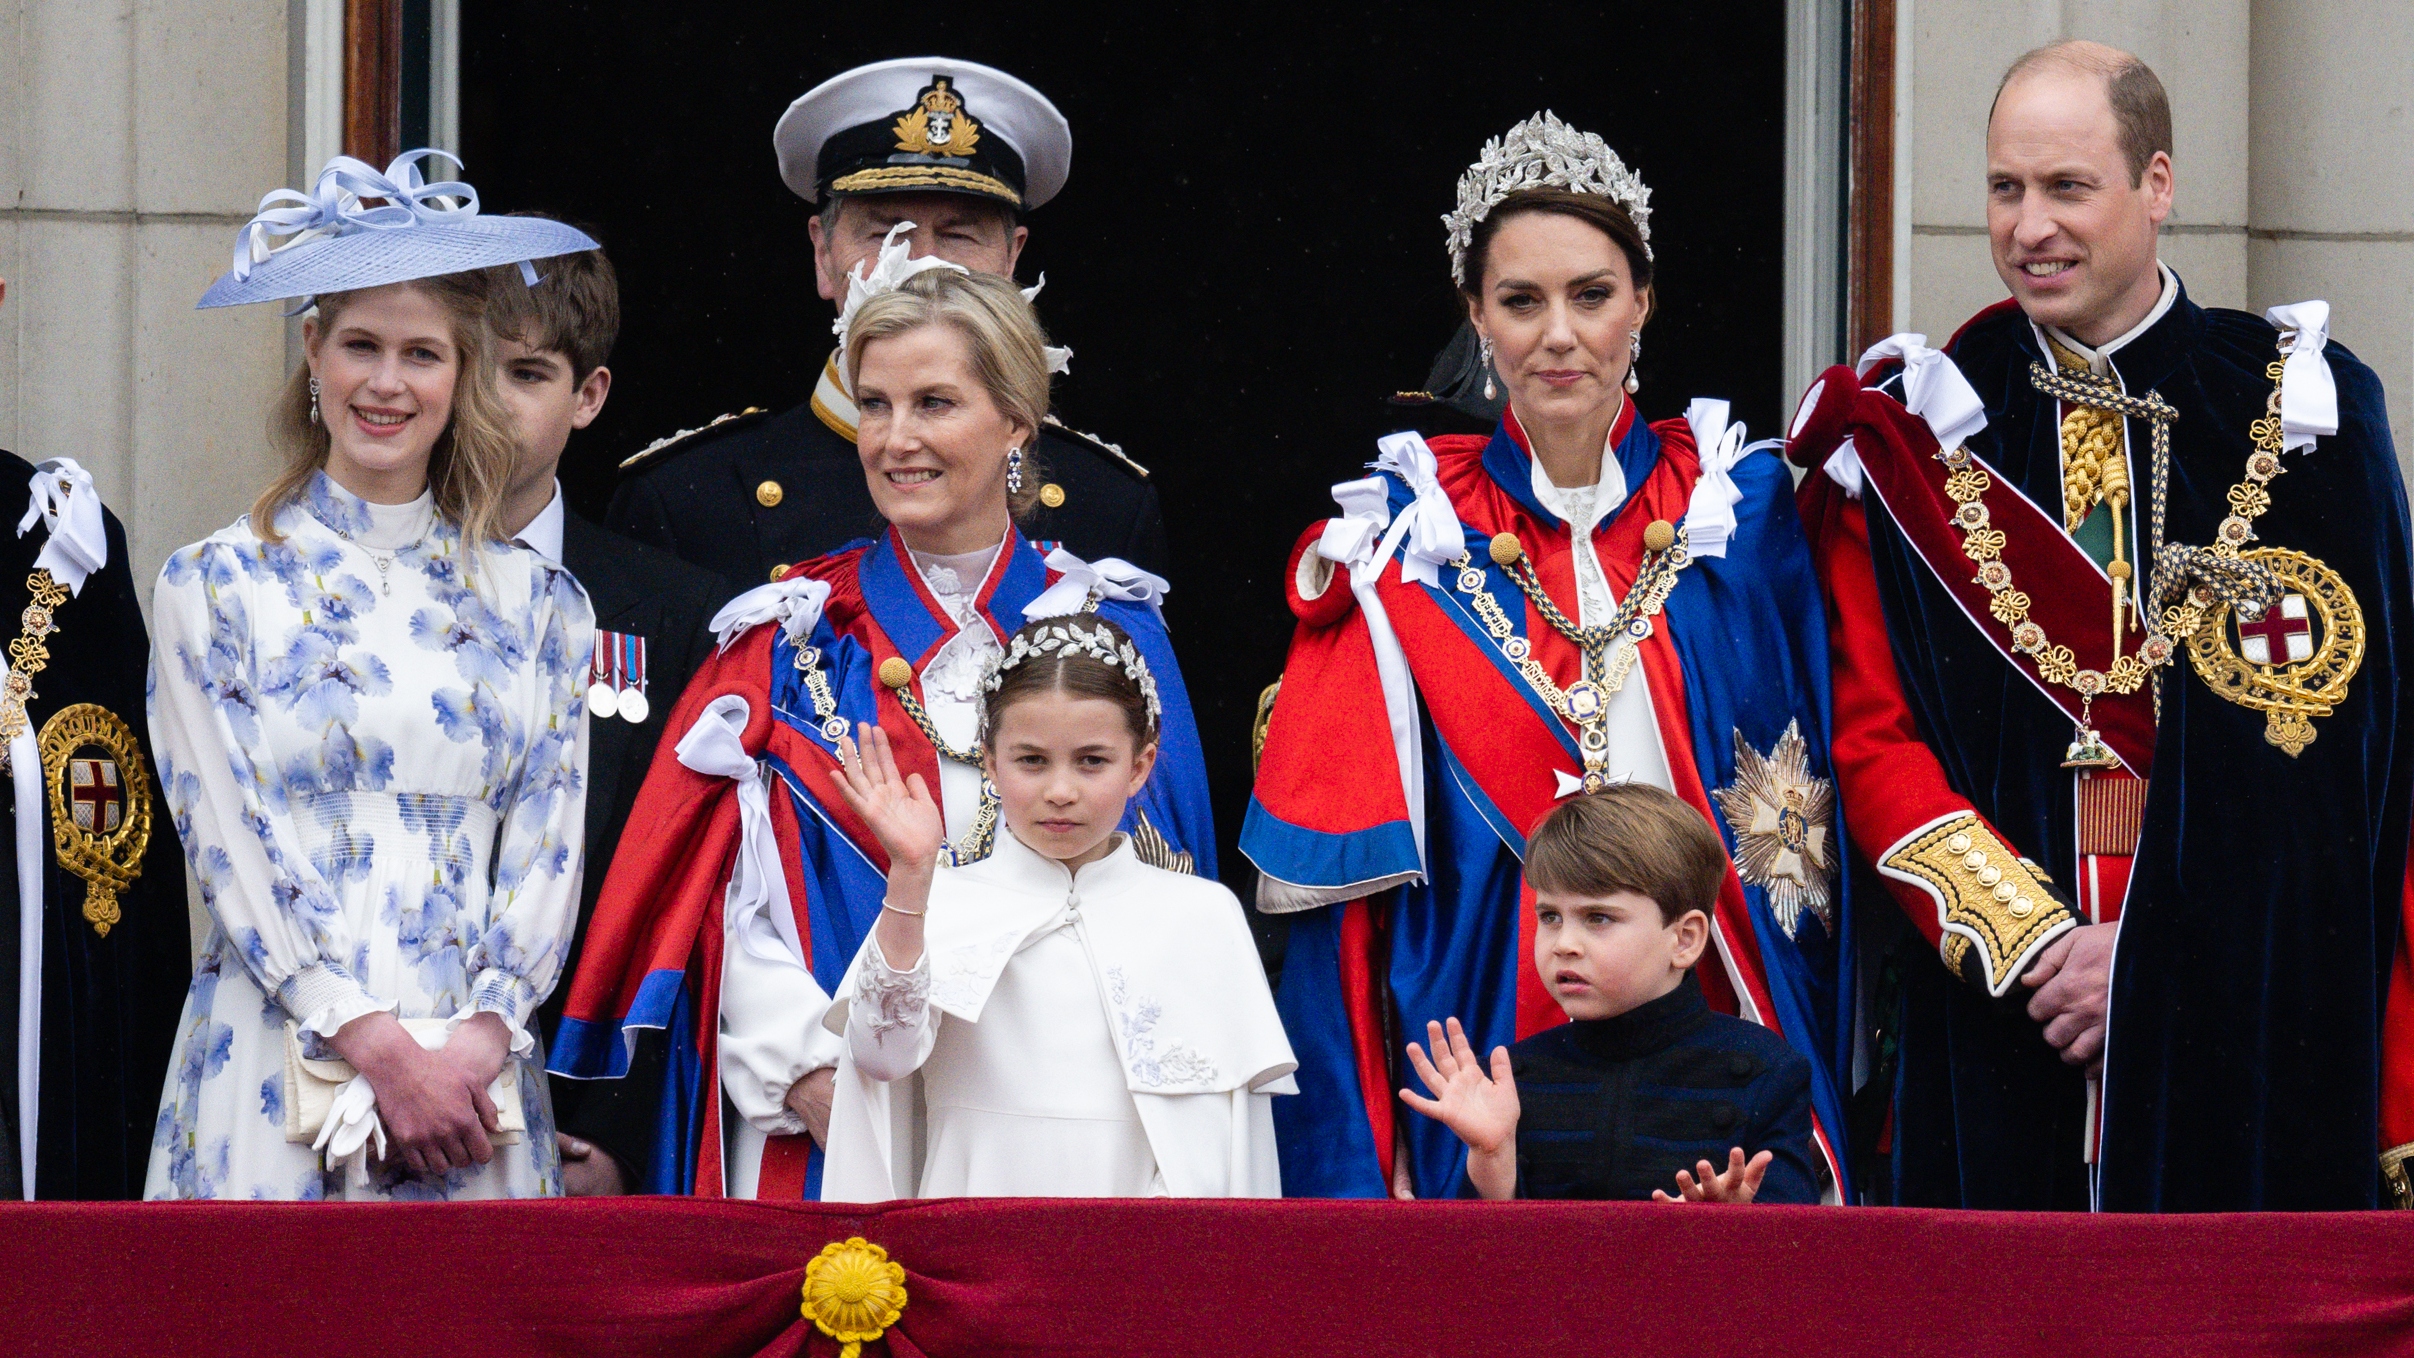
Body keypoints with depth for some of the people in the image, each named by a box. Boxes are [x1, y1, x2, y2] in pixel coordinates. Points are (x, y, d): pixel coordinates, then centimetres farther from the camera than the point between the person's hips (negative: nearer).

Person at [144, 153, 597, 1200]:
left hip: (478, 1069, 2)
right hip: (274, 1065, -2)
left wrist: (485, 1035, -10)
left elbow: (549, 848, 7)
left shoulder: (536, 603, 11)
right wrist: (376, 1045, -13)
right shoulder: (212, 587, 4)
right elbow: (230, 848, -3)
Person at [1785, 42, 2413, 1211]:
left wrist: (2149, 961, -11)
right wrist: (2027, 941, -12)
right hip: (1995, 1028, 1)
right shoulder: (1917, 434, 7)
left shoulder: (2302, 410, 3)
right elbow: (1871, 741, 2)